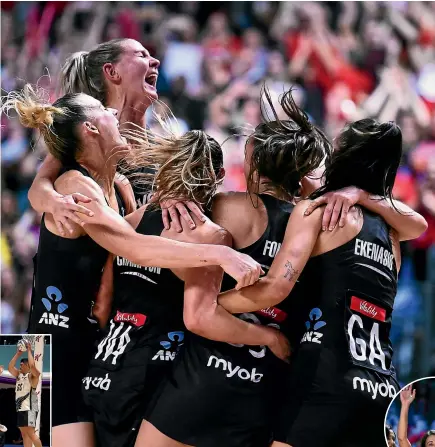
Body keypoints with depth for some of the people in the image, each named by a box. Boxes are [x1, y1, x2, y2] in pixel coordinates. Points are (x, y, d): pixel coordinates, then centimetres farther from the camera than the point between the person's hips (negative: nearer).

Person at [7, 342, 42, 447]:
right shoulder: (19, 374, 17)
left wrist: (29, 350, -11)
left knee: (30, 433, -13)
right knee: (24, 434, 6)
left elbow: (32, 365, -22)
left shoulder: (33, 375, -4)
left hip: (29, 408, -8)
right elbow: (10, 367, 8)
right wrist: (18, 353, 6)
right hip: (20, 407, 8)